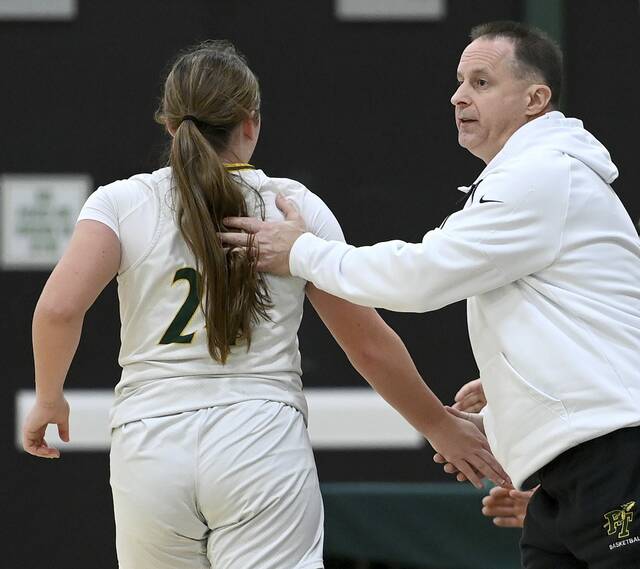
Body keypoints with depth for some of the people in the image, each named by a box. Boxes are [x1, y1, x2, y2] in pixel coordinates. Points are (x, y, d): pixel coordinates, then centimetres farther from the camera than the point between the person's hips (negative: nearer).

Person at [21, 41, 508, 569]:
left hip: (149, 443, 1)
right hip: (265, 441, -1)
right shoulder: (296, 207, 6)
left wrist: (49, 399, 7)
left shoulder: (123, 202, 4)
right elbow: (370, 343, 9)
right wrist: (441, 427, 22)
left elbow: (59, 308, -11)